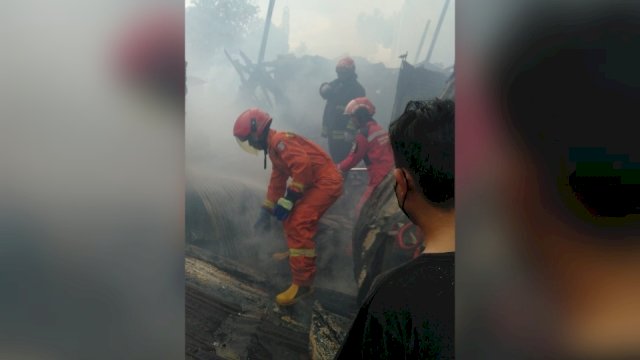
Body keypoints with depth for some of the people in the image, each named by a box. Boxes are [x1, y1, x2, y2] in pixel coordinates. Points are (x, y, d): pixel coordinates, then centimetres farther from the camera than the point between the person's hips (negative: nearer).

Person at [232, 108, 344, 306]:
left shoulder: (280, 140, -15)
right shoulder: (274, 147, 18)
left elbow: (302, 164, -29)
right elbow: (277, 181, 26)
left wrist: (287, 201, -24)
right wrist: (266, 212, 28)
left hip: (326, 182, -11)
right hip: (314, 183, 11)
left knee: (299, 225, -20)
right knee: (289, 218, 22)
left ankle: (302, 283, -18)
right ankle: (296, 252, 44)